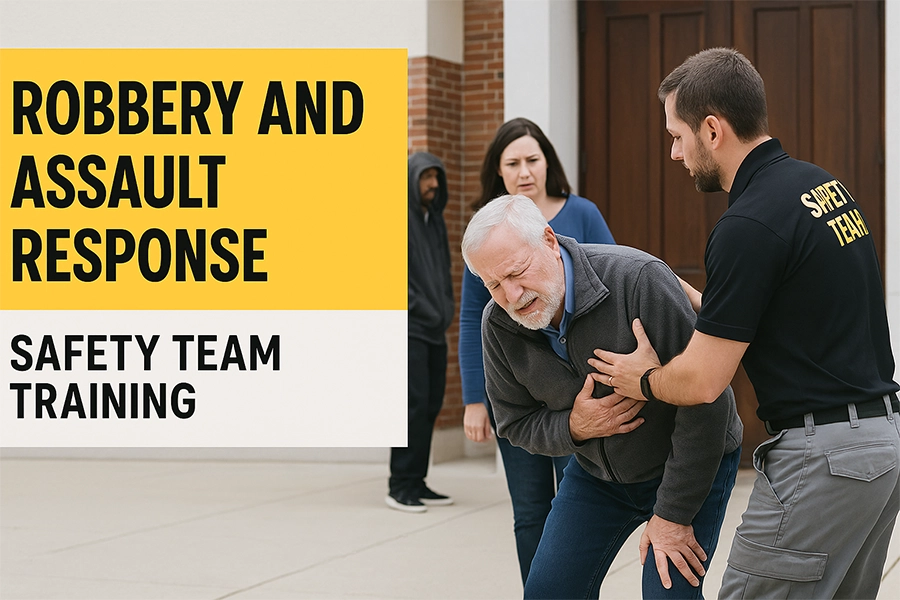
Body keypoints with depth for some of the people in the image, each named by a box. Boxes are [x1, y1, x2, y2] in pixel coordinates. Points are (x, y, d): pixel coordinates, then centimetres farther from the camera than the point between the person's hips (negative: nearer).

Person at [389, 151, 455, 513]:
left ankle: (417, 483, 12)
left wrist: (446, 309, 12)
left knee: (431, 406, 6)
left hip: (435, 329, 8)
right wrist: (421, 309, -15)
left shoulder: (434, 219, 16)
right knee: (414, 404, -12)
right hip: (407, 327, -8)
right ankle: (400, 486, -7)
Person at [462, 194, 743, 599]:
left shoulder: (639, 280, -32)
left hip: (690, 465, -5)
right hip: (596, 471, 5)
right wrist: (574, 427, -23)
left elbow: (704, 402, -29)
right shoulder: (498, 324, -14)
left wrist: (673, 515, -24)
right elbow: (515, 424, 0)